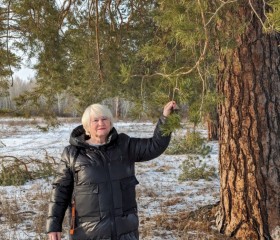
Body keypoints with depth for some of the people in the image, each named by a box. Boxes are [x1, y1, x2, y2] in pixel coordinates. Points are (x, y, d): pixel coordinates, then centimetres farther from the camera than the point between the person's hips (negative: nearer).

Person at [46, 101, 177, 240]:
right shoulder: (73, 154, -4)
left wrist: (165, 117, -15)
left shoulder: (124, 146, 3)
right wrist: (54, 225, -6)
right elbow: (60, 190, -1)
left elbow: (155, 146, -3)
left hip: (125, 229, 2)